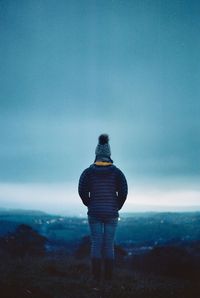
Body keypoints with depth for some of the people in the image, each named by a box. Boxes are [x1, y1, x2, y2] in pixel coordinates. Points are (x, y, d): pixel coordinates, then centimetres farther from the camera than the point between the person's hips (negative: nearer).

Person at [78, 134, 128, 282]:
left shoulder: (88, 171, -2)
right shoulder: (116, 171, -2)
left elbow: (82, 191, -7)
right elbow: (123, 191, -8)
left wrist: (90, 205, 9)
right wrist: (117, 207, 8)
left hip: (94, 213, 0)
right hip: (111, 213, 0)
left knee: (96, 243, 7)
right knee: (109, 244, 7)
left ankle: (97, 275, 4)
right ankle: (109, 275, 7)